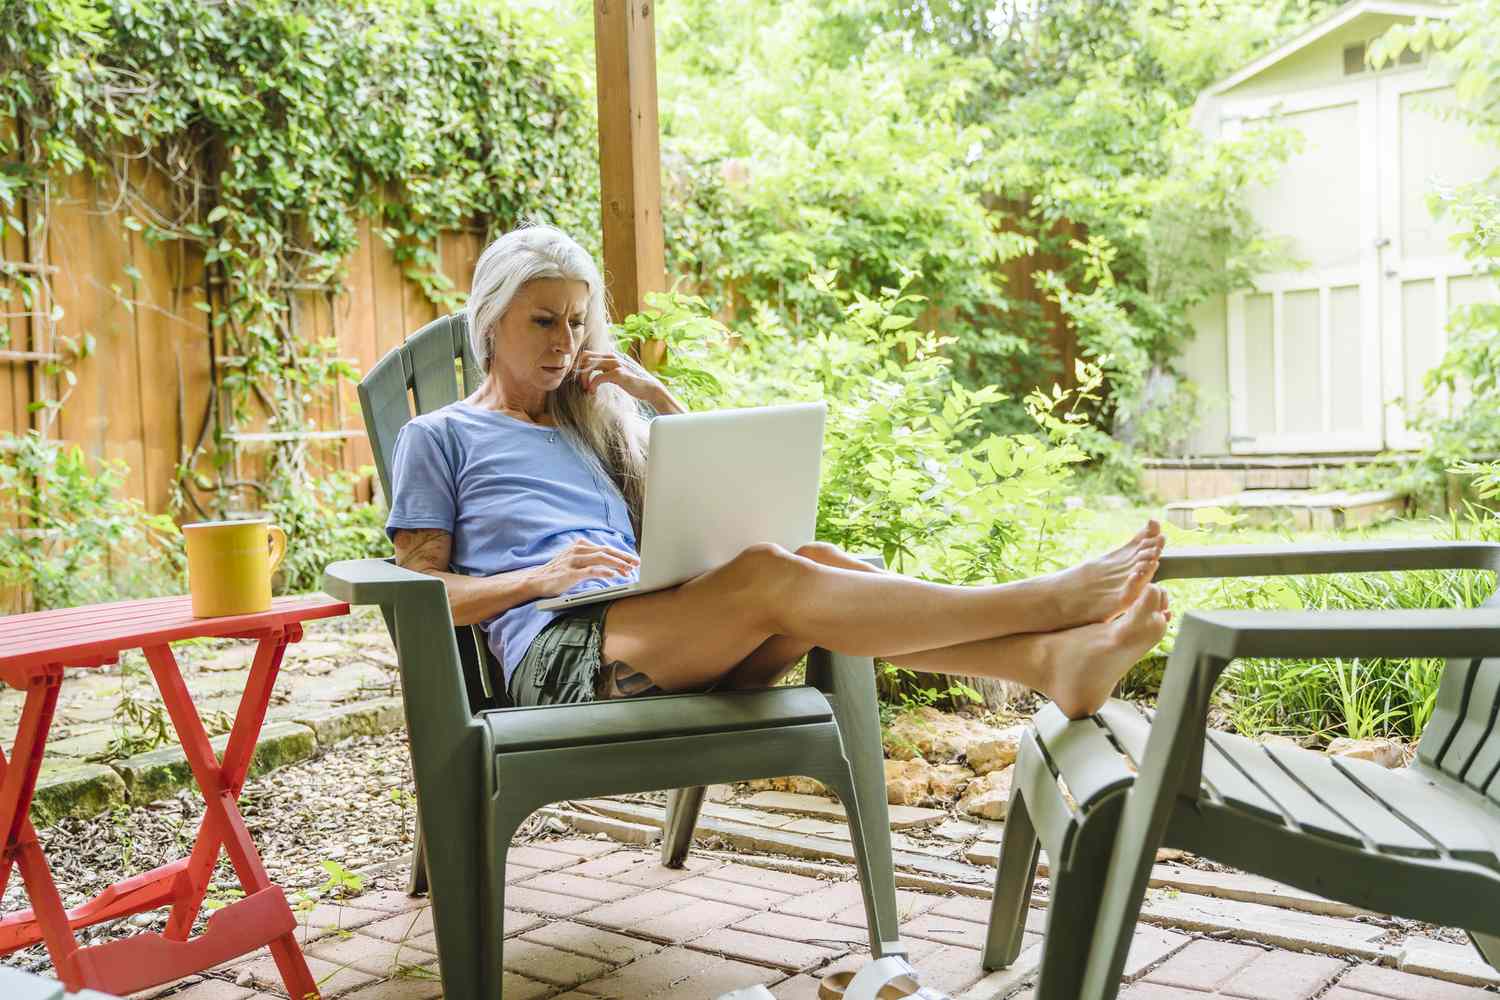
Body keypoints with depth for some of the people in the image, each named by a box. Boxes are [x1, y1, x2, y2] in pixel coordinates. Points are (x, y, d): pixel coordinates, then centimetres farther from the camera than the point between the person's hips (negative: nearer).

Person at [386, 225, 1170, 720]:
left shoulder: (590, 423, 29)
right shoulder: (437, 437, 13)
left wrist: (663, 400, 11)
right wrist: (544, 575, -11)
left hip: (651, 632, 6)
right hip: (558, 655, -6)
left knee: (816, 560, -25)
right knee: (767, 574, -31)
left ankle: (1053, 659, -43)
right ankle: (1050, 600, -38)